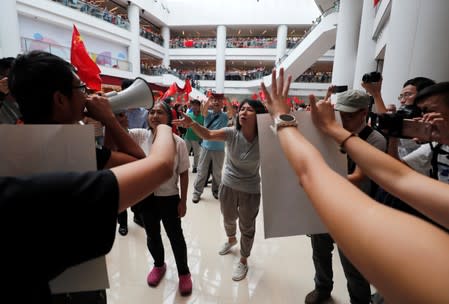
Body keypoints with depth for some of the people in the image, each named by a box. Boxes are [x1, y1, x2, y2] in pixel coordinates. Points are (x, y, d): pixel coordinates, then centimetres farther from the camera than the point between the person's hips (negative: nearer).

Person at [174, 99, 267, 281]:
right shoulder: (231, 133, -19)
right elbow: (208, 135, -33)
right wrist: (192, 124, -51)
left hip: (251, 191, -2)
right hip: (228, 186, 2)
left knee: (247, 227, 15)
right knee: (228, 219, 27)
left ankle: (243, 261, 41)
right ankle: (231, 239, 61)